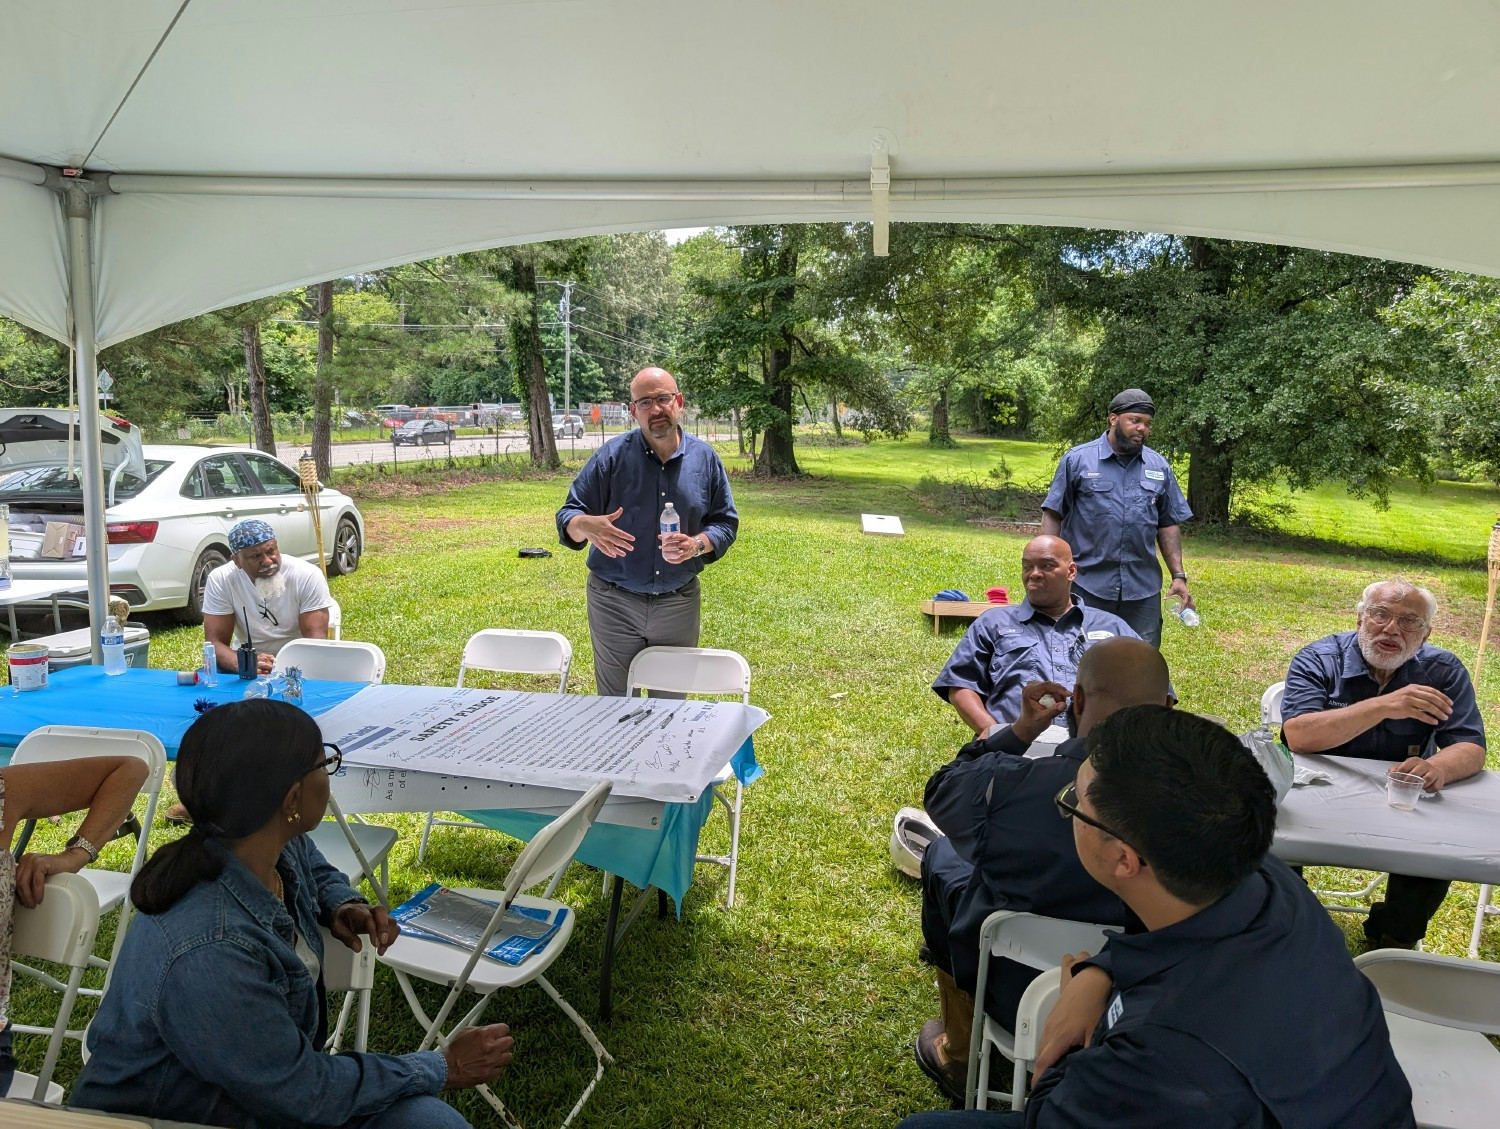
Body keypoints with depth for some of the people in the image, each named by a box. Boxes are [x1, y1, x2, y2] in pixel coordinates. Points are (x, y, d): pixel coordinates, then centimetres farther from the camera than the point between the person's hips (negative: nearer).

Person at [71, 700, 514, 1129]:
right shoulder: (207, 955, -34)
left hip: (268, 1081, 7)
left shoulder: (281, 850, -10)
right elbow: (305, 1092, -23)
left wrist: (343, 905, -4)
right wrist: (443, 1068, -14)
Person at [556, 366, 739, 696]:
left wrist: (698, 544, -16)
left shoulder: (705, 458, 1)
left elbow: (725, 522, 6)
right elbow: (568, 517, -5)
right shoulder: (612, 456, -6)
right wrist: (586, 526, -30)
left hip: (679, 603, 2)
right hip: (615, 603, -2)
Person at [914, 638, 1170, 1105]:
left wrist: (1020, 730, 1)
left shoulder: (1004, 784, -30)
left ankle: (959, 1057, 34)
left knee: (942, 855, 22)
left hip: (1019, 999, -3)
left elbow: (940, 791, -5)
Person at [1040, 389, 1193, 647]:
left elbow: (1168, 526, 14)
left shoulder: (1159, 468, 11)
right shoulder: (1077, 460, 0)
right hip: (1087, 586, -3)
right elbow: (1052, 516, -1)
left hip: (1143, 589, 4)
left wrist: (1178, 576, 8)